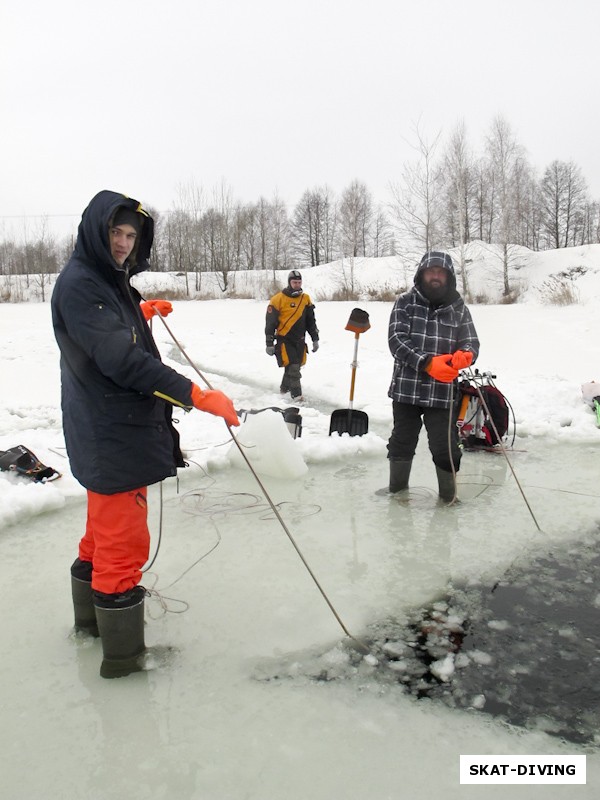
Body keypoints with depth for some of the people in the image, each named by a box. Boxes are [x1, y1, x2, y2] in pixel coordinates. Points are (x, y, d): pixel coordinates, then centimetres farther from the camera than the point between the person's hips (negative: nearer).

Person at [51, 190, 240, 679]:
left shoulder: (111, 280, 15)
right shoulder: (78, 284, -18)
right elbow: (122, 359, -29)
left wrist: (142, 313, 18)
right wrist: (195, 396, -31)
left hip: (121, 432, 11)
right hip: (111, 439, -11)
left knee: (104, 533, 24)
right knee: (124, 543, -1)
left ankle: (92, 618, 43)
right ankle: (123, 655, 13)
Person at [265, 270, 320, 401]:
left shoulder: (306, 299, 8)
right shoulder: (278, 299, -9)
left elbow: (311, 321, 16)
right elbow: (270, 323, -7)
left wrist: (315, 339, 12)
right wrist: (269, 344, -8)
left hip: (299, 340, 5)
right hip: (284, 339, -5)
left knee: (295, 366, 10)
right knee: (292, 367, -14)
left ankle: (284, 388, 31)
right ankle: (296, 394, -8)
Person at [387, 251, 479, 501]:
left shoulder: (458, 307, 4)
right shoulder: (405, 302, -1)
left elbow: (471, 342, 0)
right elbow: (397, 340, -10)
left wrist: (465, 355, -24)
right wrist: (427, 363, -22)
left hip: (442, 391, 0)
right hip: (406, 388, 0)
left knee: (445, 447, -2)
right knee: (402, 442, 14)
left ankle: (449, 494, 22)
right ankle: (397, 488, 36)